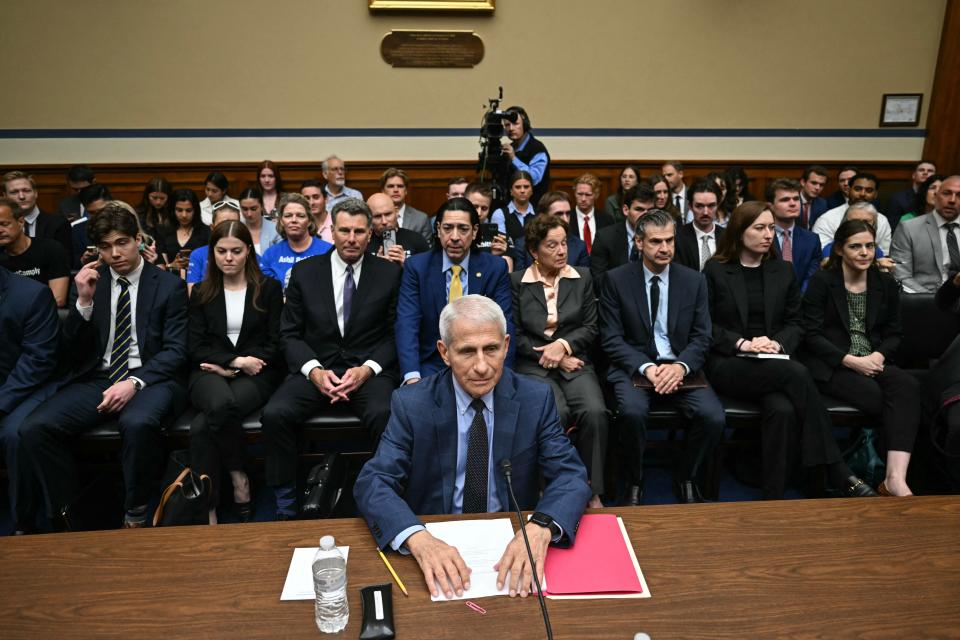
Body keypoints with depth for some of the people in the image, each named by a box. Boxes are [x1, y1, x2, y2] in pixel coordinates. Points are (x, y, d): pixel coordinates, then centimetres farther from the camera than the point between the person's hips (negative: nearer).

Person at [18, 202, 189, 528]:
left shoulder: (170, 285, 3)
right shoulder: (91, 282, 12)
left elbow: (175, 351, -3)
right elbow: (74, 351, 9)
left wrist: (135, 382, -19)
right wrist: (84, 301, -6)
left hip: (149, 378, -4)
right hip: (97, 379, 4)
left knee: (138, 423, -37)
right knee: (33, 429, -21)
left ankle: (136, 513, -13)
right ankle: (68, 511, -2)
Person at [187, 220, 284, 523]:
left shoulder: (268, 288, 11)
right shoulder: (201, 292, 16)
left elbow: (275, 344, 4)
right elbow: (196, 347, 8)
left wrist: (228, 368, -6)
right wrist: (237, 361, -10)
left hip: (256, 374, -1)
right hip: (211, 372, 1)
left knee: (201, 426, -30)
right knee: (221, 403, -38)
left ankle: (206, 507, -10)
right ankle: (237, 477, -18)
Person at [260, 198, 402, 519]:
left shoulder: (389, 273, 6)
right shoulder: (304, 272, 9)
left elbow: (396, 334, 4)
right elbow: (290, 333, 7)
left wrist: (367, 369, -12)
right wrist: (314, 370, -10)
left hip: (370, 370, -1)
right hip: (316, 369, 2)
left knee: (386, 416, -33)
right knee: (275, 414, -25)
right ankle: (285, 506, -7)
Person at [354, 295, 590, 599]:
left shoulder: (536, 399, -3)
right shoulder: (411, 404, -6)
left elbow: (571, 475, -7)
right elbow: (372, 482, -11)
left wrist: (541, 528, -29)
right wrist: (418, 538, -31)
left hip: (514, 541, 2)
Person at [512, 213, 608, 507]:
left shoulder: (583, 278, 12)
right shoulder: (516, 282, 6)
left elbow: (591, 327, 8)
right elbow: (515, 335, 1)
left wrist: (563, 345, -10)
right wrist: (551, 357, -7)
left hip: (575, 363, 2)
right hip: (534, 366, -2)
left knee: (594, 412, -27)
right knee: (555, 413, -31)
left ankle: (592, 490, -11)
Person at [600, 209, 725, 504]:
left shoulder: (694, 280, 6)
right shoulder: (616, 280, -1)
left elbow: (702, 337, 4)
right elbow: (612, 339, -4)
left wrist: (681, 366, -16)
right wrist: (646, 368, -19)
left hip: (680, 366, 2)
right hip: (634, 365, -2)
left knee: (714, 417, -23)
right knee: (632, 411, -33)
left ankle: (685, 478, 6)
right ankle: (635, 481, -5)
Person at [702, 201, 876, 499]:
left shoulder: (783, 271, 16)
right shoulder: (716, 270, 5)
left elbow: (795, 324, 15)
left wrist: (777, 343, -7)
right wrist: (742, 343, -13)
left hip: (774, 365, 3)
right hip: (728, 364, -3)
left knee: (783, 409, -34)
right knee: (797, 373, -32)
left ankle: (773, 497, -24)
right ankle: (838, 473, -25)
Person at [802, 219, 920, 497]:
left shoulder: (886, 283, 13)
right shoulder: (822, 281, 0)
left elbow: (894, 333, 13)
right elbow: (811, 334, -5)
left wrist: (879, 356, -9)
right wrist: (850, 361, -16)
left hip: (873, 362, 4)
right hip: (831, 365, -3)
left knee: (908, 385, -29)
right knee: (874, 393, -31)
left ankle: (896, 478, -35)